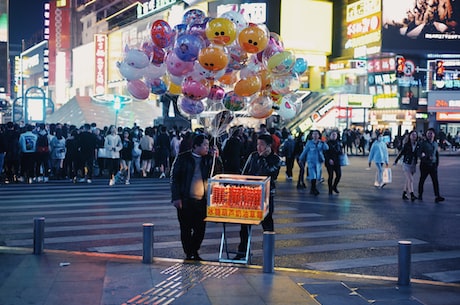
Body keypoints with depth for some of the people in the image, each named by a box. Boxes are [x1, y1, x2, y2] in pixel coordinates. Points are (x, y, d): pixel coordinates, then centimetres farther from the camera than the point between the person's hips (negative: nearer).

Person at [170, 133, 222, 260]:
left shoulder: (209, 159, 7)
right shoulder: (183, 158, -2)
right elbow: (174, 177, -3)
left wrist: (216, 158, -8)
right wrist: (176, 197, -10)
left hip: (202, 201, 3)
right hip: (185, 201, -3)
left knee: (200, 229, 6)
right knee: (186, 229, 5)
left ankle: (195, 251, 25)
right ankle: (188, 254, 18)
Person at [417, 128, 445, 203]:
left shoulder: (435, 143, 10)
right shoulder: (423, 143, -5)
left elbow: (437, 154, 19)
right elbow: (418, 153, -9)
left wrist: (437, 163, 13)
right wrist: (426, 157, -21)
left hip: (433, 165, 4)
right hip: (424, 164, -4)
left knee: (435, 180, -5)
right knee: (422, 180, 7)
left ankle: (437, 196, -9)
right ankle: (420, 195, 21)